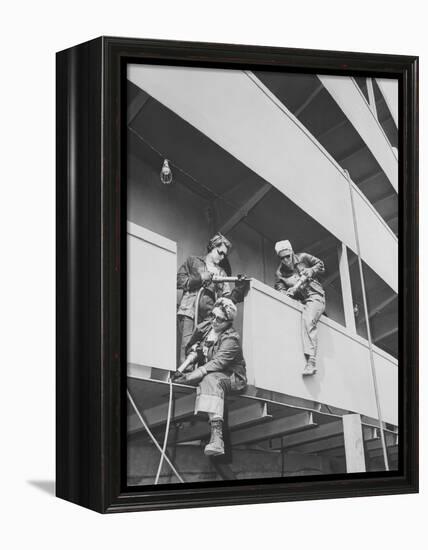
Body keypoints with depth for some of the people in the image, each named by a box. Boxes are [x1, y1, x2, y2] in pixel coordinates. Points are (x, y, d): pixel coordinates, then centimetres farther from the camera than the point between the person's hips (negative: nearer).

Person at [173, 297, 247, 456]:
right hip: (206, 375, 8)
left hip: (231, 378, -8)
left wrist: (191, 376, -35)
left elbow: (218, 363, -26)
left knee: (211, 380, -41)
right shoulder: (204, 328, 8)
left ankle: (216, 437, -55)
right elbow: (189, 349, 25)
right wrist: (193, 348, -1)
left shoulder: (231, 338, -13)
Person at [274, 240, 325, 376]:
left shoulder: (302, 258, 3)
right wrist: (286, 292, -22)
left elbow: (320, 265, 11)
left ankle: (311, 361, -39)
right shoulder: (280, 272, 8)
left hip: (314, 296, -7)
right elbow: (279, 288, 0)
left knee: (307, 320, -28)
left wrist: (309, 272, -6)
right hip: (299, 301, 7)